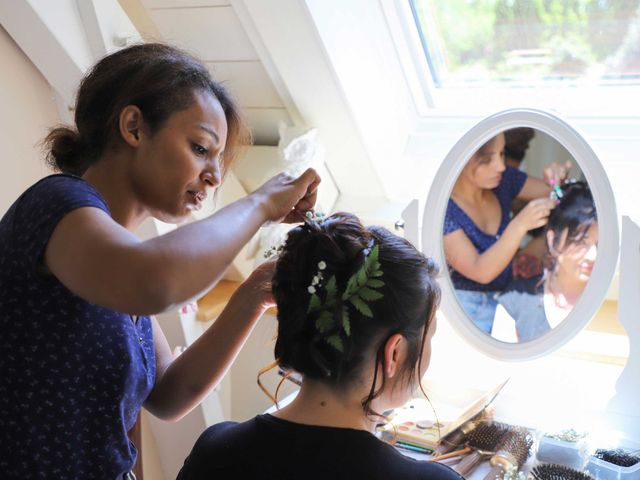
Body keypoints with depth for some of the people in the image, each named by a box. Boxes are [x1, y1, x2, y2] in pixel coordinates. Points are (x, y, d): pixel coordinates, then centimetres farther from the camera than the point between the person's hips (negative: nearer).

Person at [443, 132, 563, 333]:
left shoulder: (502, 180, -6)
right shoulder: (444, 208, -22)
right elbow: (481, 272, -26)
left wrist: (559, 180, -18)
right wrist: (520, 224, -37)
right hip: (469, 308, -5)